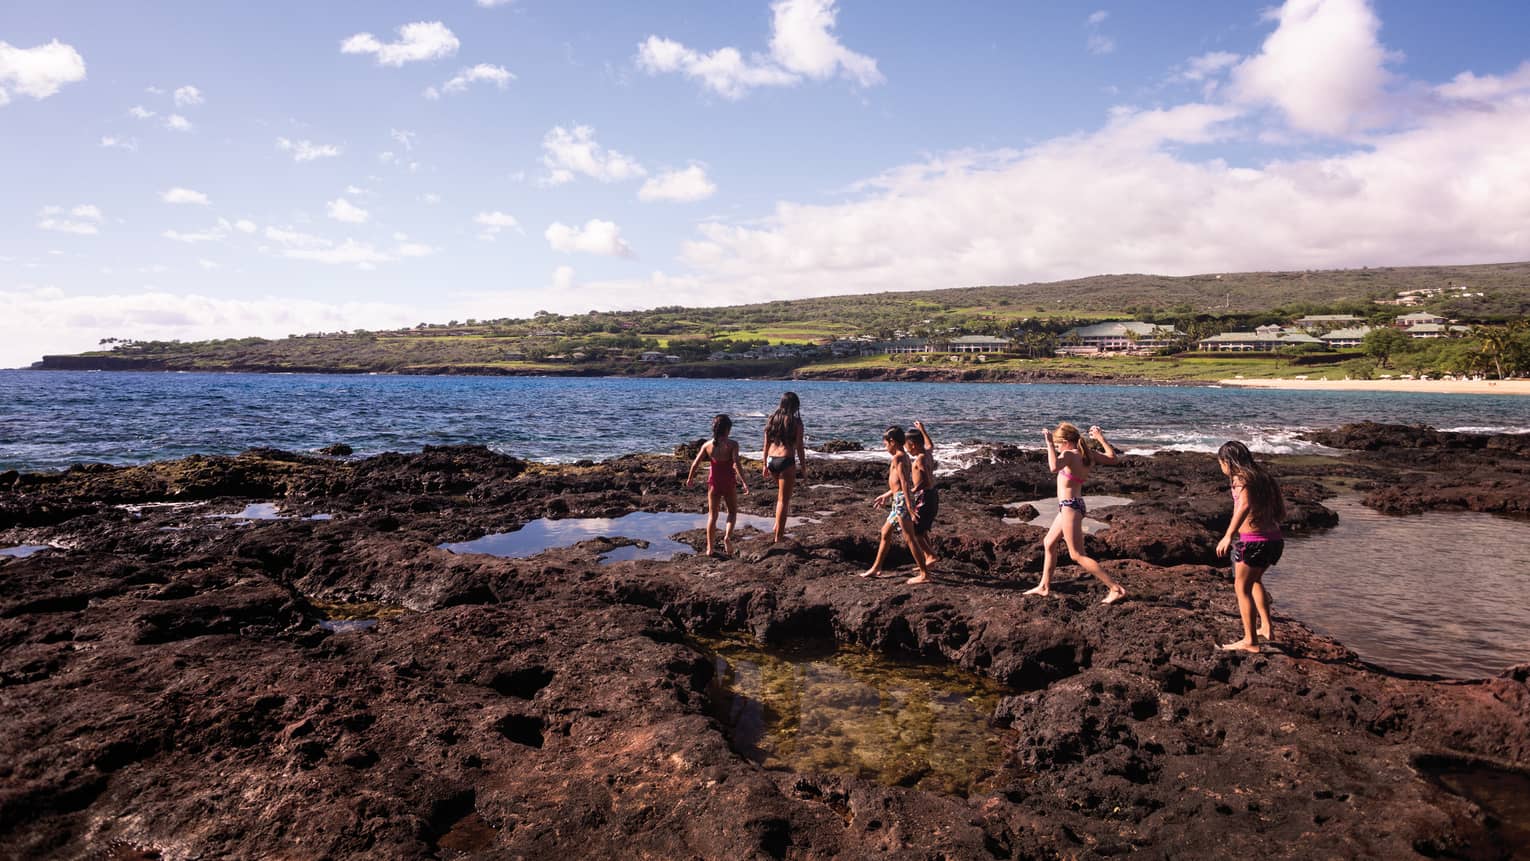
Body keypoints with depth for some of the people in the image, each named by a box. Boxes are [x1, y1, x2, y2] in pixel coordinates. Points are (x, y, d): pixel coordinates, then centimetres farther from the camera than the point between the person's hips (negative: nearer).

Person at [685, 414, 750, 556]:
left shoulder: (707, 445, -2)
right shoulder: (732, 444, -12)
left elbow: (695, 463, 1)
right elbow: (736, 464, -22)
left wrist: (690, 478, 16)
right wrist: (743, 481, -20)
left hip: (713, 482, 3)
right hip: (729, 483, -2)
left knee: (712, 515, 12)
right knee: (732, 512, 17)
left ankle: (709, 548, 11)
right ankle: (727, 536, -8)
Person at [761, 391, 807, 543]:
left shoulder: (772, 419, 8)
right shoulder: (795, 422, -6)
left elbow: (766, 445, 11)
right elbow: (799, 447, -6)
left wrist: (765, 465, 18)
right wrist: (804, 468, 2)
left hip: (771, 460, 6)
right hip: (786, 461, -6)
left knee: (782, 494, 27)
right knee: (784, 500, 3)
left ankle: (778, 527, 23)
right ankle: (778, 536, 7)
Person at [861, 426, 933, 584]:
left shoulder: (898, 457, -14)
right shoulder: (904, 456, 16)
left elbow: (905, 483, -22)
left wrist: (909, 506, -26)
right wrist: (886, 495, 32)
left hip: (901, 500, -10)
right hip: (898, 501, 10)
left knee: (909, 538, -6)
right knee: (885, 532, 19)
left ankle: (925, 574, -1)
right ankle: (876, 568, 29)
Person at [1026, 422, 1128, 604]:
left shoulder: (1069, 455, -22)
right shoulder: (1088, 454, 3)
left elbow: (1054, 467, -41)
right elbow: (1112, 458, 14)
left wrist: (1049, 444, -34)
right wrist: (1100, 438, 16)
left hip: (1069, 507, -10)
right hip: (1073, 505, 10)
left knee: (1077, 555, -3)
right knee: (1049, 543, 22)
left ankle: (1117, 589, -3)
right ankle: (1044, 587, 32)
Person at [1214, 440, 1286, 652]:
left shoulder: (1241, 478, -9)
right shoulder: (1263, 477, 14)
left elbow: (1244, 505, -29)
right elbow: (1281, 511, 17)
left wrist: (1229, 535, -36)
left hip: (1252, 541, -8)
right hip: (1275, 539, 8)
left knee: (1242, 588, 6)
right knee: (1255, 579, 29)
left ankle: (1250, 641, 8)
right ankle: (1266, 627, 29)